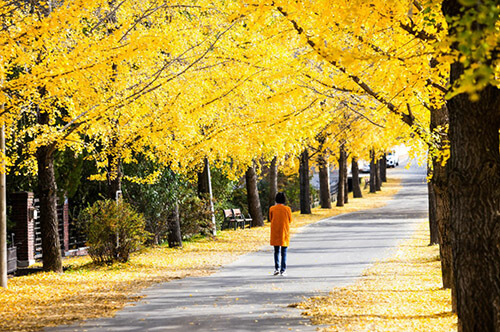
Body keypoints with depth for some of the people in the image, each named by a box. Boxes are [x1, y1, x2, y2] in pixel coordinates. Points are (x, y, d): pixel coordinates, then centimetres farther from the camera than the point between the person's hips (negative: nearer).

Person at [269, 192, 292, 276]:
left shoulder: (272, 208, -5)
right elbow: (290, 220, 2)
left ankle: (277, 268, 3)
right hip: (284, 232, -1)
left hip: (275, 232, 1)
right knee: (284, 252, 5)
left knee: (276, 251, 13)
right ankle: (283, 270, 2)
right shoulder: (287, 209, -7)